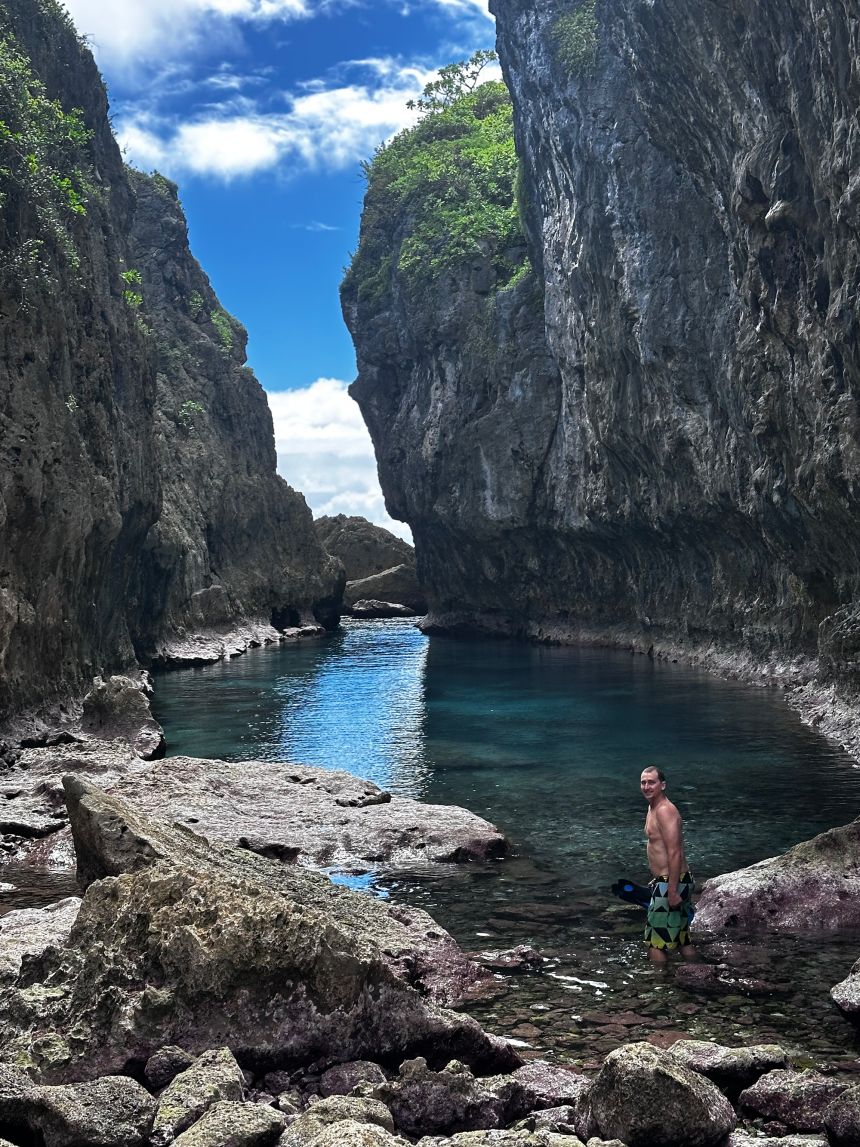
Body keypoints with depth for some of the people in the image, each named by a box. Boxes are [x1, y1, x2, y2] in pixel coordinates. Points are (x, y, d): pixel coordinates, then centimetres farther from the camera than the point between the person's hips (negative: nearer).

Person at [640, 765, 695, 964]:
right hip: (665, 881, 10)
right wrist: (657, 879, 28)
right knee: (682, 938, 18)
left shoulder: (664, 811, -18)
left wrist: (672, 891, -26)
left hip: (670, 883, -10)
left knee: (656, 942, -4)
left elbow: (675, 853, -24)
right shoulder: (654, 808, 13)